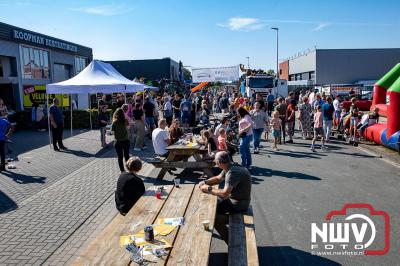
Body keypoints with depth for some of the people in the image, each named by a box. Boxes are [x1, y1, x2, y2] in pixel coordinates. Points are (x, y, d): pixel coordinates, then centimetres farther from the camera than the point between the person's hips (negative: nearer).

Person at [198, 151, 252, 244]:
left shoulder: (232, 173, -29)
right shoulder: (229, 167, 0)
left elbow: (224, 194, -35)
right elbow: (218, 178, 15)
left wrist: (208, 189, -22)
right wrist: (205, 182, -1)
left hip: (238, 204, -9)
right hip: (234, 198, 9)